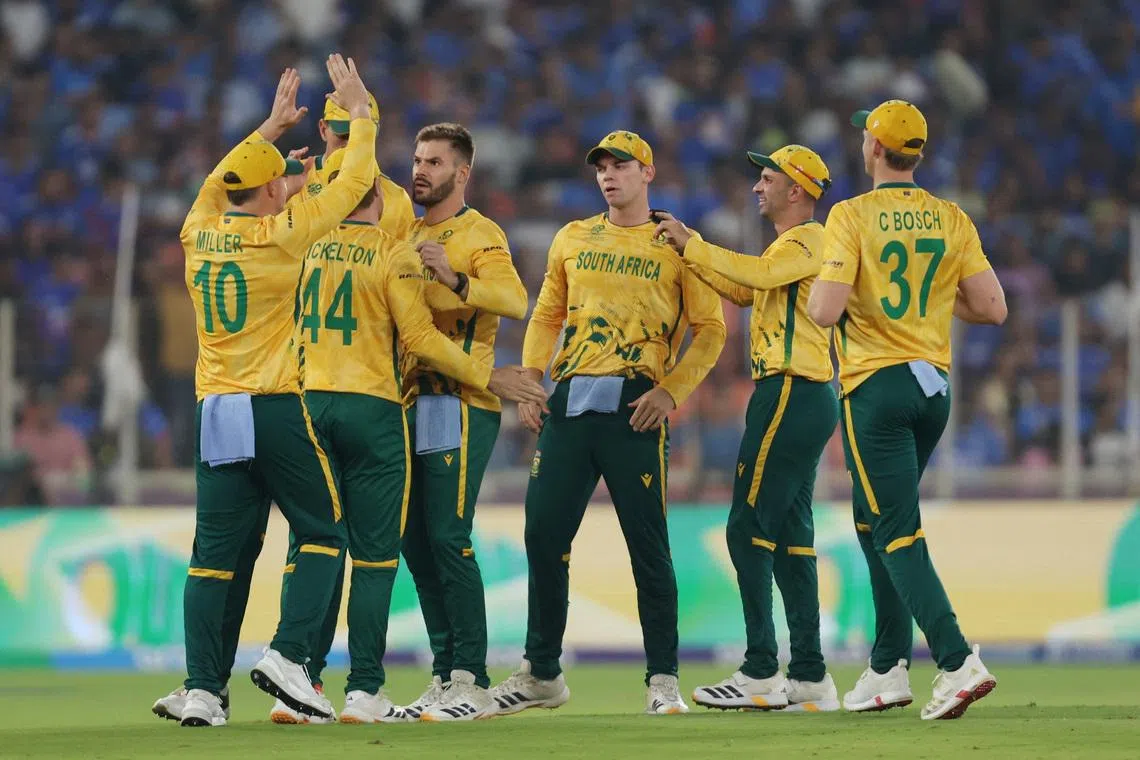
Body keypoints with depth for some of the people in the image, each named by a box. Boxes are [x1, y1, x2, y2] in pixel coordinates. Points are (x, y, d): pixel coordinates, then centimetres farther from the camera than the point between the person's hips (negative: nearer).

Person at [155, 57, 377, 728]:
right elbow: (354, 185, -1)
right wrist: (361, 114, 13)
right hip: (276, 410, -5)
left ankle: (203, 690, -3)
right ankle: (289, 655, -10)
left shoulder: (199, 234, 7)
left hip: (215, 414, 5)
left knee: (219, 550, 4)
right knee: (322, 532, 7)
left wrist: (270, 129, 37)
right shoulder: (280, 235, -8)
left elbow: (217, 186, 29)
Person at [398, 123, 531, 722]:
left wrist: (455, 278, -36)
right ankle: (444, 677, 12)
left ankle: (472, 682, -13)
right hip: (411, 403, 8)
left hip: (460, 403, -8)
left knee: (447, 538, -13)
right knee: (416, 543, 7)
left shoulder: (480, 235, -4)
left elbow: (515, 302, -19)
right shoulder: (406, 235, 19)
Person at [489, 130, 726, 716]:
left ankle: (663, 680, -1)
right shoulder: (573, 239, 17)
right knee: (543, 534, 3)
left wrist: (671, 390, -11)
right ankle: (541, 673, 13)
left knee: (648, 545, -6)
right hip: (569, 400, 4)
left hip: (634, 404, -4)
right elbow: (546, 316, 19)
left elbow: (710, 329, 1)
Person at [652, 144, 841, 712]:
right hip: (803, 399, 11)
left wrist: (691, 245, -18)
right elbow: (744, 292, 23)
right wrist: (687, 245, 15)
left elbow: (757, 274, -26)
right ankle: (809, 677, 11)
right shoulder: (789, 246, 24)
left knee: (749, 529, -12)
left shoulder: (808, 240, -9)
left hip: (790, 394, -11)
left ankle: (761, 674, -14)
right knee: (789, 535, 10)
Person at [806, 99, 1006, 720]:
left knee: (898, 535, -7)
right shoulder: (952, 220, 5)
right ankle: (888, 670, 21)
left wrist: (817, 291, 5)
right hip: (934, 386, 6)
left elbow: (825, 311, -19)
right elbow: (992, 308, 0)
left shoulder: (852, 216, -10)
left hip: (876, 388, -6)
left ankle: (958, 663, -23)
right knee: (874, 523, 21)